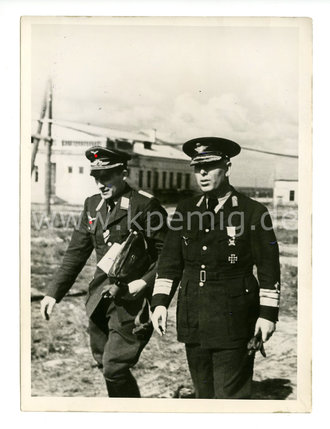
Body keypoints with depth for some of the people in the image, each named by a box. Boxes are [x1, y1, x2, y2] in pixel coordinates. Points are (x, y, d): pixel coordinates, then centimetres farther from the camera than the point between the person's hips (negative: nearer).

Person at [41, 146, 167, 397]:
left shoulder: (146, 205, -10)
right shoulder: (93, 205, 9)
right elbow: (77, 253, 11)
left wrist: (145, 283, -22)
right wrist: (54, 293, 6)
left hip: (132, 300, -7)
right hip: (101, 299, 7)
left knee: (115, 367, -10)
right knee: (105, 363, 16)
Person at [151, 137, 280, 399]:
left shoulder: (253, 212, -6)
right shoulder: (186, 210, 6)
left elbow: (269, 267, -4)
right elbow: (170, 260, 8)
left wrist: (268, 313, -8)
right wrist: (160, 302, 0)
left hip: (233, 323, -5)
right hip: (193, 322, 5)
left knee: (231, 396, 0)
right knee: (204, 394, 16)